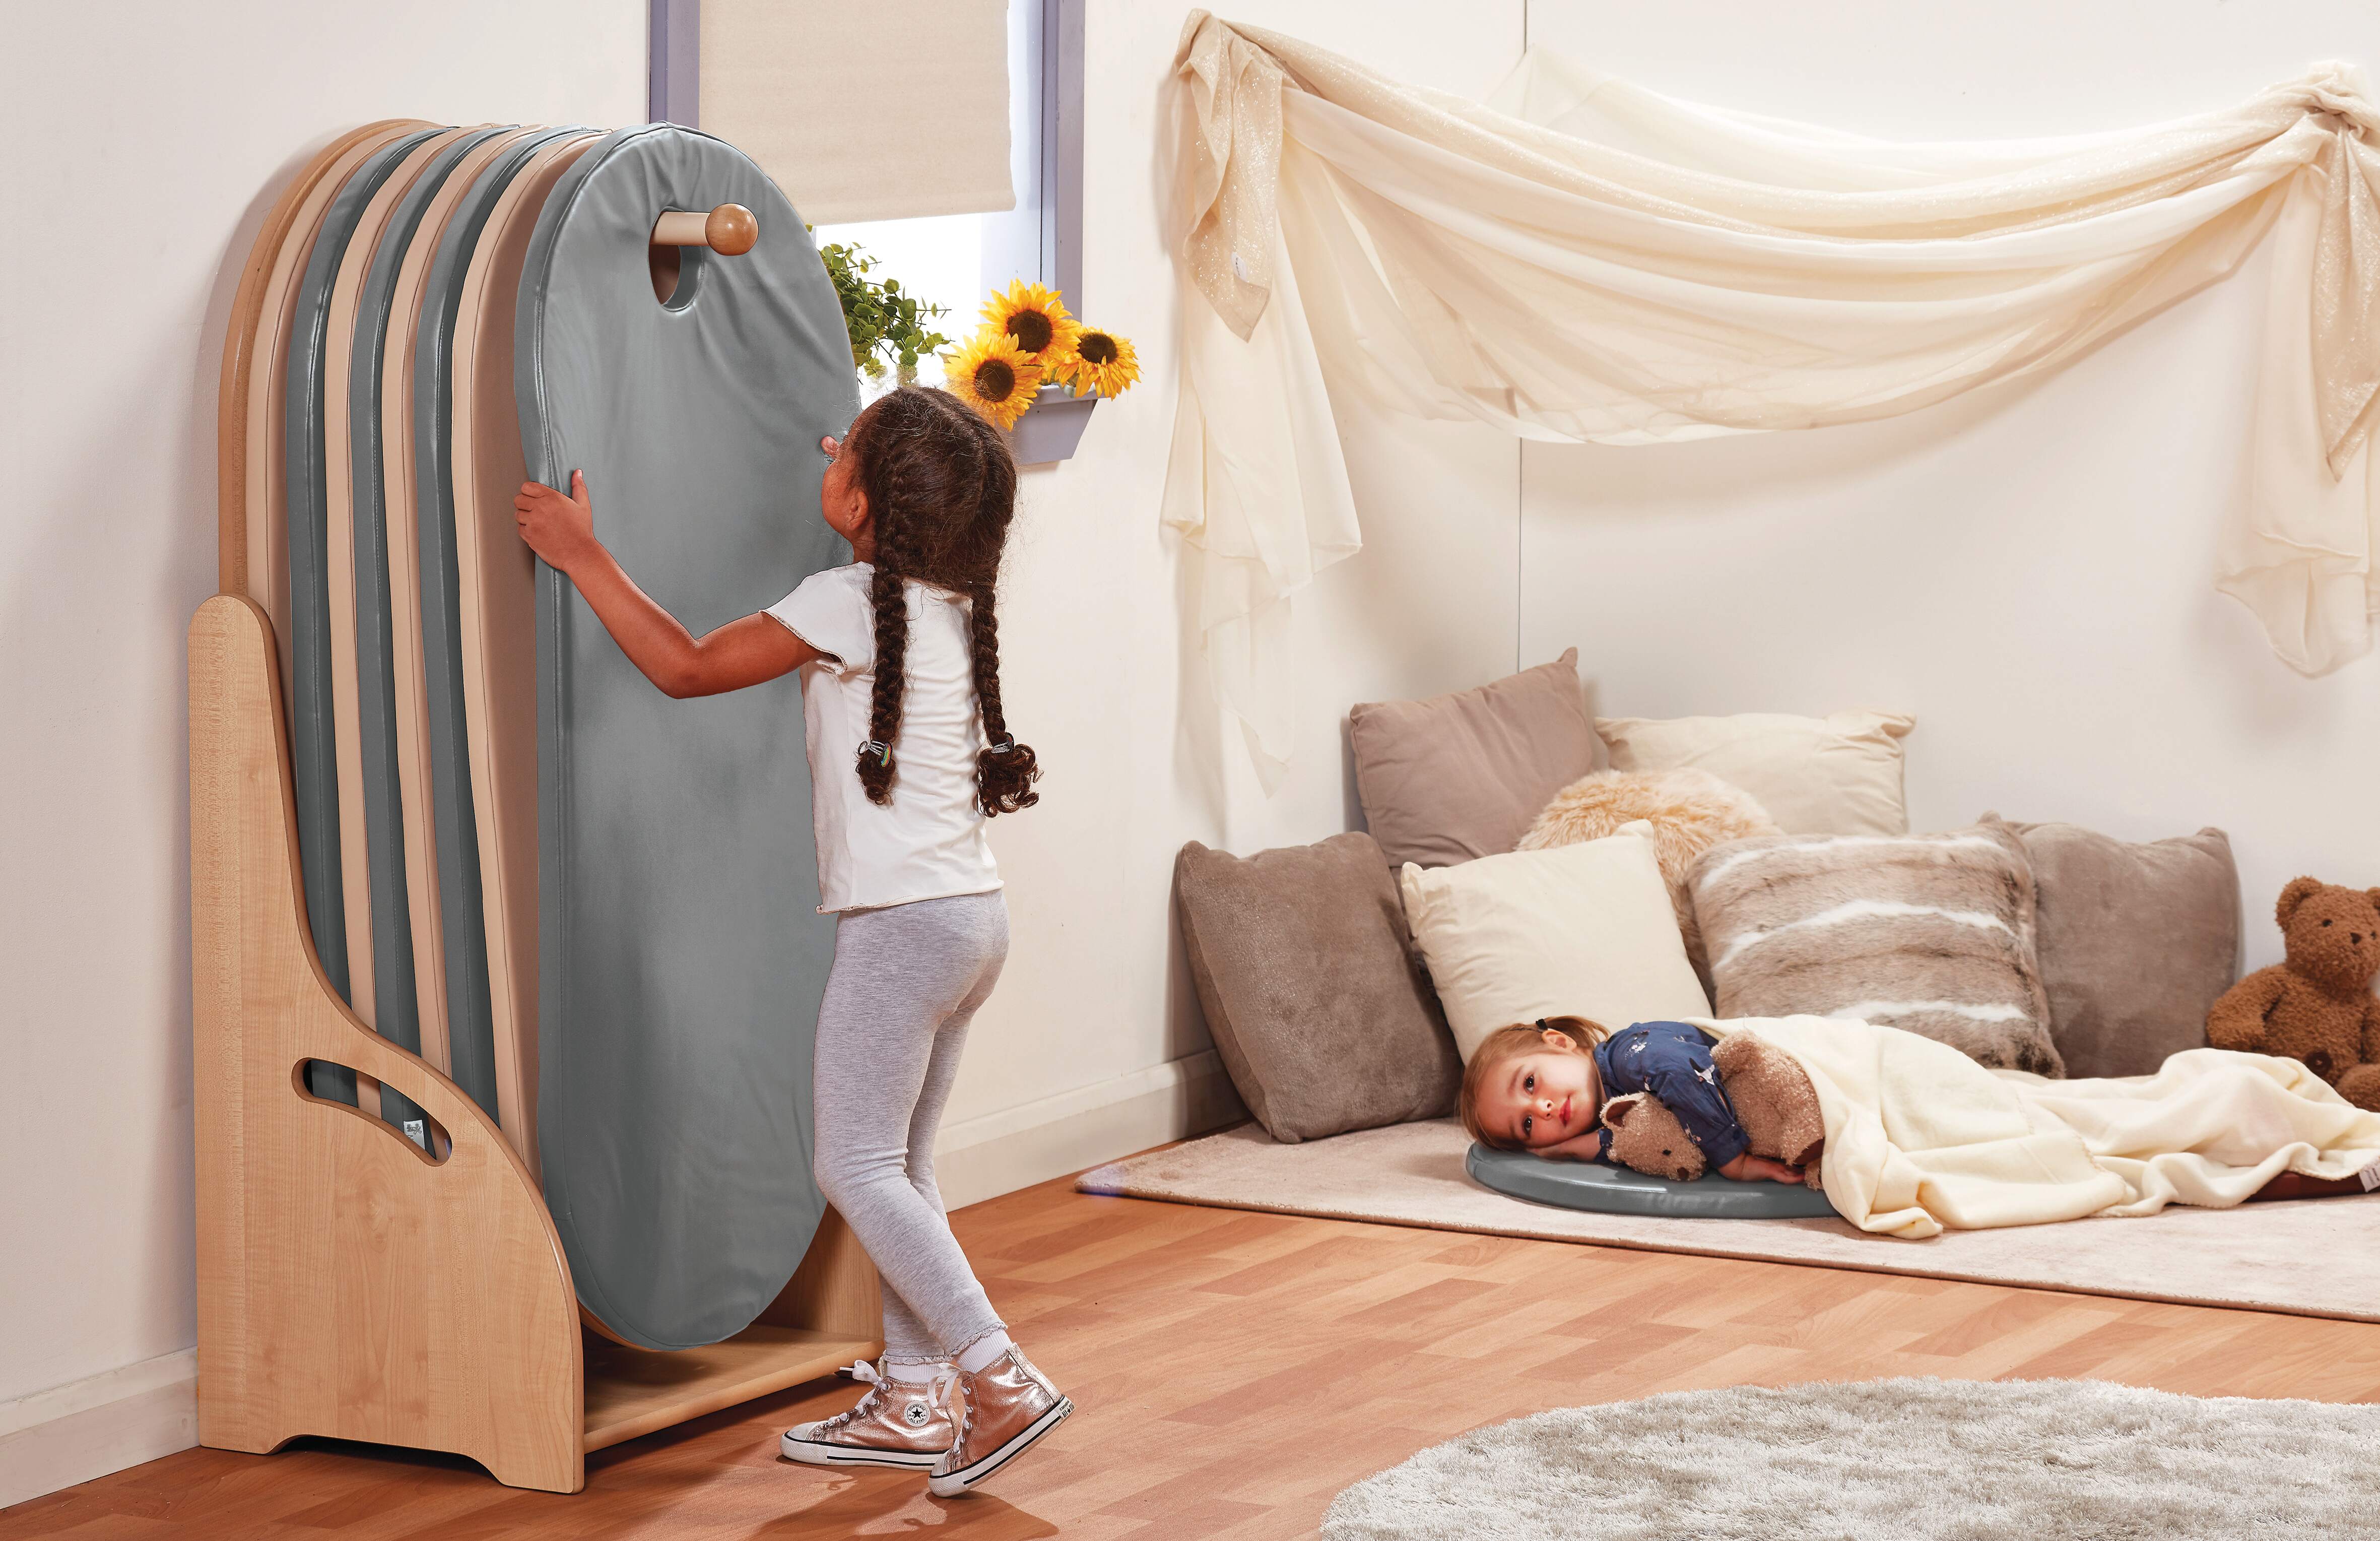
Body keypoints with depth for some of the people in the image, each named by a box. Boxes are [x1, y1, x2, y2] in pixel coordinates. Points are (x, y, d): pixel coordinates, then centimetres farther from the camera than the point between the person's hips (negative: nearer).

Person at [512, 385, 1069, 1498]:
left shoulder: (848, 603, -14)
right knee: (900, 1171, 14)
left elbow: (687, 668, -11)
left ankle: (1000, 1379, -9)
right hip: (971, 913, 9)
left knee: (857, 1168, -5)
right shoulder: (951, 606, 10)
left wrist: (582, 555, -4)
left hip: (902, 923, -9)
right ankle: (913, 1398, 17)